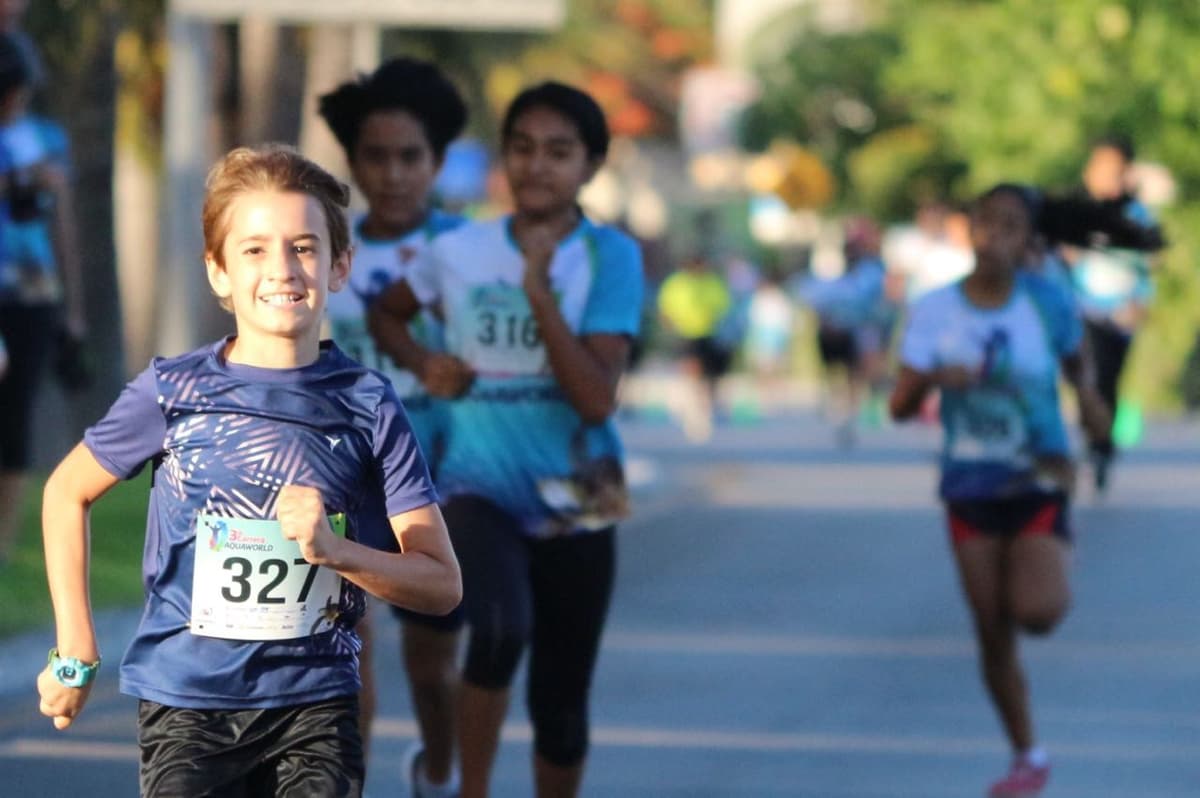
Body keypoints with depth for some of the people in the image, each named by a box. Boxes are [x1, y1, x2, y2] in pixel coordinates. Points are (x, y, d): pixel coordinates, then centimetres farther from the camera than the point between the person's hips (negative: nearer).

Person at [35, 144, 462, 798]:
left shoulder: (368, 407, -1)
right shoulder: (172, 393, -2)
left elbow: (442, 584, -1)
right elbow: (68, 493, 14)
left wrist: (335, 549, -18)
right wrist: (75, 652, 10)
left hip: (315, 702, 1)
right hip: (186, 702, 0)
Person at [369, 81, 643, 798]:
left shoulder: (610, 257, -8)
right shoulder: (459, 251, -1)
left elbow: (597, 399, -17)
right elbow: (386, 314, 20)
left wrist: (539, 290, -23)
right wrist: (424, 363, 0)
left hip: (574, 505, 1)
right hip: (480, 489, 0)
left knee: (561, 707, 8)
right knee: (501, 628, -31)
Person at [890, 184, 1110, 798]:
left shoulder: (1047, 303, -7)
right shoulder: (935, 312, -5)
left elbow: (1074, 357, 13)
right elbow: (900, 407, -6)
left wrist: (1087, 395, -9)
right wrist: (932, 378, -27)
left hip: (1039, 484, -2)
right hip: (970, 489, 2)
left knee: (1037, 611, -22)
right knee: (993, 637, 4)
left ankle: (1049, 584, 15)